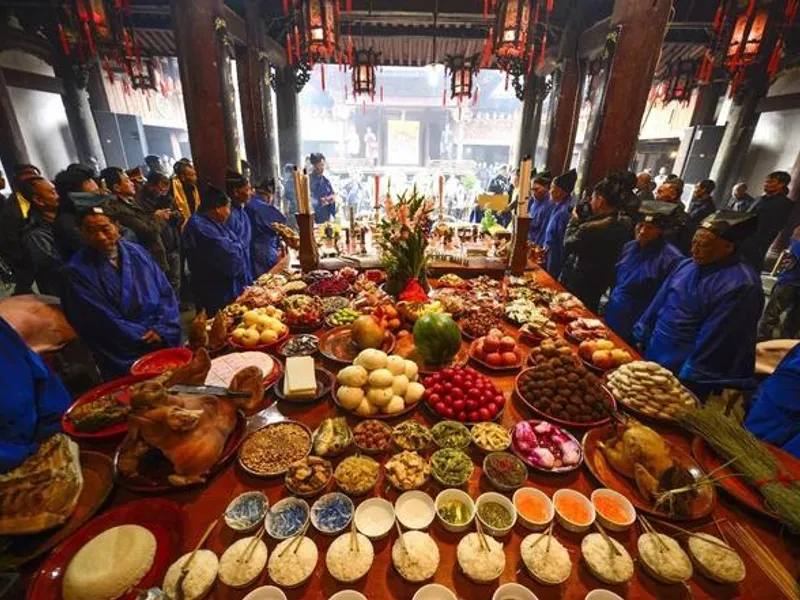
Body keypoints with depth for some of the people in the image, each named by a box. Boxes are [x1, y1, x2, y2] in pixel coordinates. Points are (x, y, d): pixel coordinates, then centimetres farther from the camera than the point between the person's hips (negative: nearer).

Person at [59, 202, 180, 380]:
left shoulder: (137, 252, 9)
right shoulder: (76, 272, -3)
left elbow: (166, 293, 6)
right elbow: (107, 323, -7)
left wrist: (162, 330, -9)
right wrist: (151, 340, -10)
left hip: (166, 343, 4)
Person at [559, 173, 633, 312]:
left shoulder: (589, 228, -31)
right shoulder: (625, 223, -6)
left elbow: (568, 244, -14)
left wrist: (574, 220, -2)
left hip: (578, 283, -7)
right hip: (601, 282, 7)